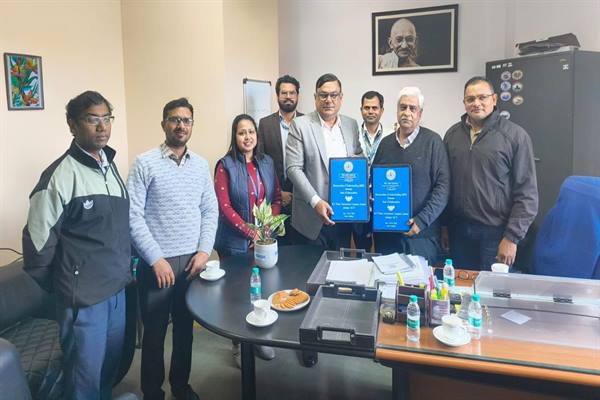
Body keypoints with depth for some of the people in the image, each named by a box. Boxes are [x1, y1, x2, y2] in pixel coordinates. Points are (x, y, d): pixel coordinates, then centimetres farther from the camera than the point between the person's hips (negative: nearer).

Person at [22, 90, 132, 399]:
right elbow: (37, 241, -13)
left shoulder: (110, 166, 7)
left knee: (112, 365, 20)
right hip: (83, 295, -6)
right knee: (86, 375, 9)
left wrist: (125, 270, 12)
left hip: (117, 288, 7)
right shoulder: (60, 175, -16)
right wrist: (54, 286, -1)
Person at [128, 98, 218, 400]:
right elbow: (133, 216, -11)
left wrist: (204, 251, -2)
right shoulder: (144, 163, -7)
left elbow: (210, 211, 8)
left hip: (192, 261, 4)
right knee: (155, 332, 10)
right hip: (157, 263, -4)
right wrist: (156, 259, -14)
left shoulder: (201, 165, 6)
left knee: (185, 328, 17)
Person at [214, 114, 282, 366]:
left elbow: (277, 198, 7)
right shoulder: (225, 165, -7)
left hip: (265, 239, 4)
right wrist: (250, 232, -17)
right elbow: (224, 206, -12)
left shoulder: (267, 162, 7)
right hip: (235, 240, -4)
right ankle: (239, 345, 25)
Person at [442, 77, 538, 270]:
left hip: (495, 232, -3)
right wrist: (444, 225, 9)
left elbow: (527, 193, -8)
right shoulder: (452, 134, 6)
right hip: (458, 230, 4)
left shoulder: (515, 136, -6)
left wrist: (512, 237, -11)